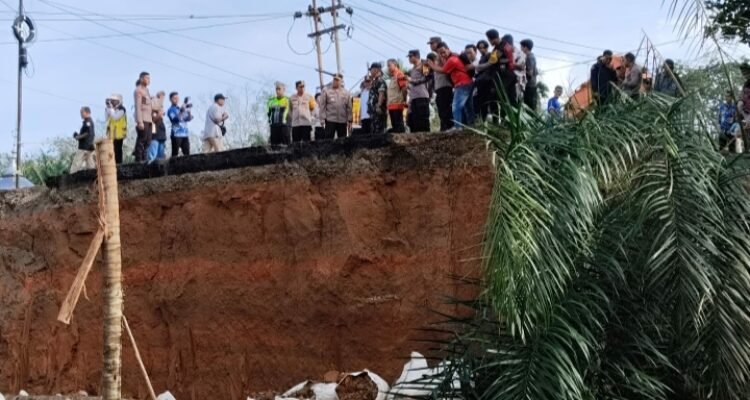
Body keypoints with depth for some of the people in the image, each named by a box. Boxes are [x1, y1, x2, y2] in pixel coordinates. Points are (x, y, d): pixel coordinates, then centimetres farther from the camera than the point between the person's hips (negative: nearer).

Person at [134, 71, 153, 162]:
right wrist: (140, 121, -19)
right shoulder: (138, 90, -5)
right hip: (142, 119, -8)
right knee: (142, 140, -9)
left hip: (149, 119, 8)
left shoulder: (146, 90, 21)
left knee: (148, 141, 6)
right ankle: (139, 159, -7)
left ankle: (144, 158, 9)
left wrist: (152, 120, 17)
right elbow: (138, 107, -12)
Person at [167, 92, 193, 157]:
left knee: (187, 153, 3)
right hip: (176, 134, -6)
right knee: (175, 154, -7)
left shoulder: (182, 108, 17)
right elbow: (175, 119, -15)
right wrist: (181, 112, -26)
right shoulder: (171, 110, 0)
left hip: (185, 134, 6)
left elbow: (189, 119, 11)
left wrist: (189, 112, -7)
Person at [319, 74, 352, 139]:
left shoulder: (346, 93, 10)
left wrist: (349, 120, 3)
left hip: (343, 121, 3)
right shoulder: (326, 91, 3)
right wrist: (323, 120, -7)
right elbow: (322, 106, 0)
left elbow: (349, 107, 9)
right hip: (330, 120, -3)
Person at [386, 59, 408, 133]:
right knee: (394, 125, 9)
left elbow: (404, 88, -16)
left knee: (399, 125, -10)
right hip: (391, 105, 10)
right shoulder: (392, 77, 22)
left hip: (398, 104, -10)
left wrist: (404, 101, -21)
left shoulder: (399, 75, -7)